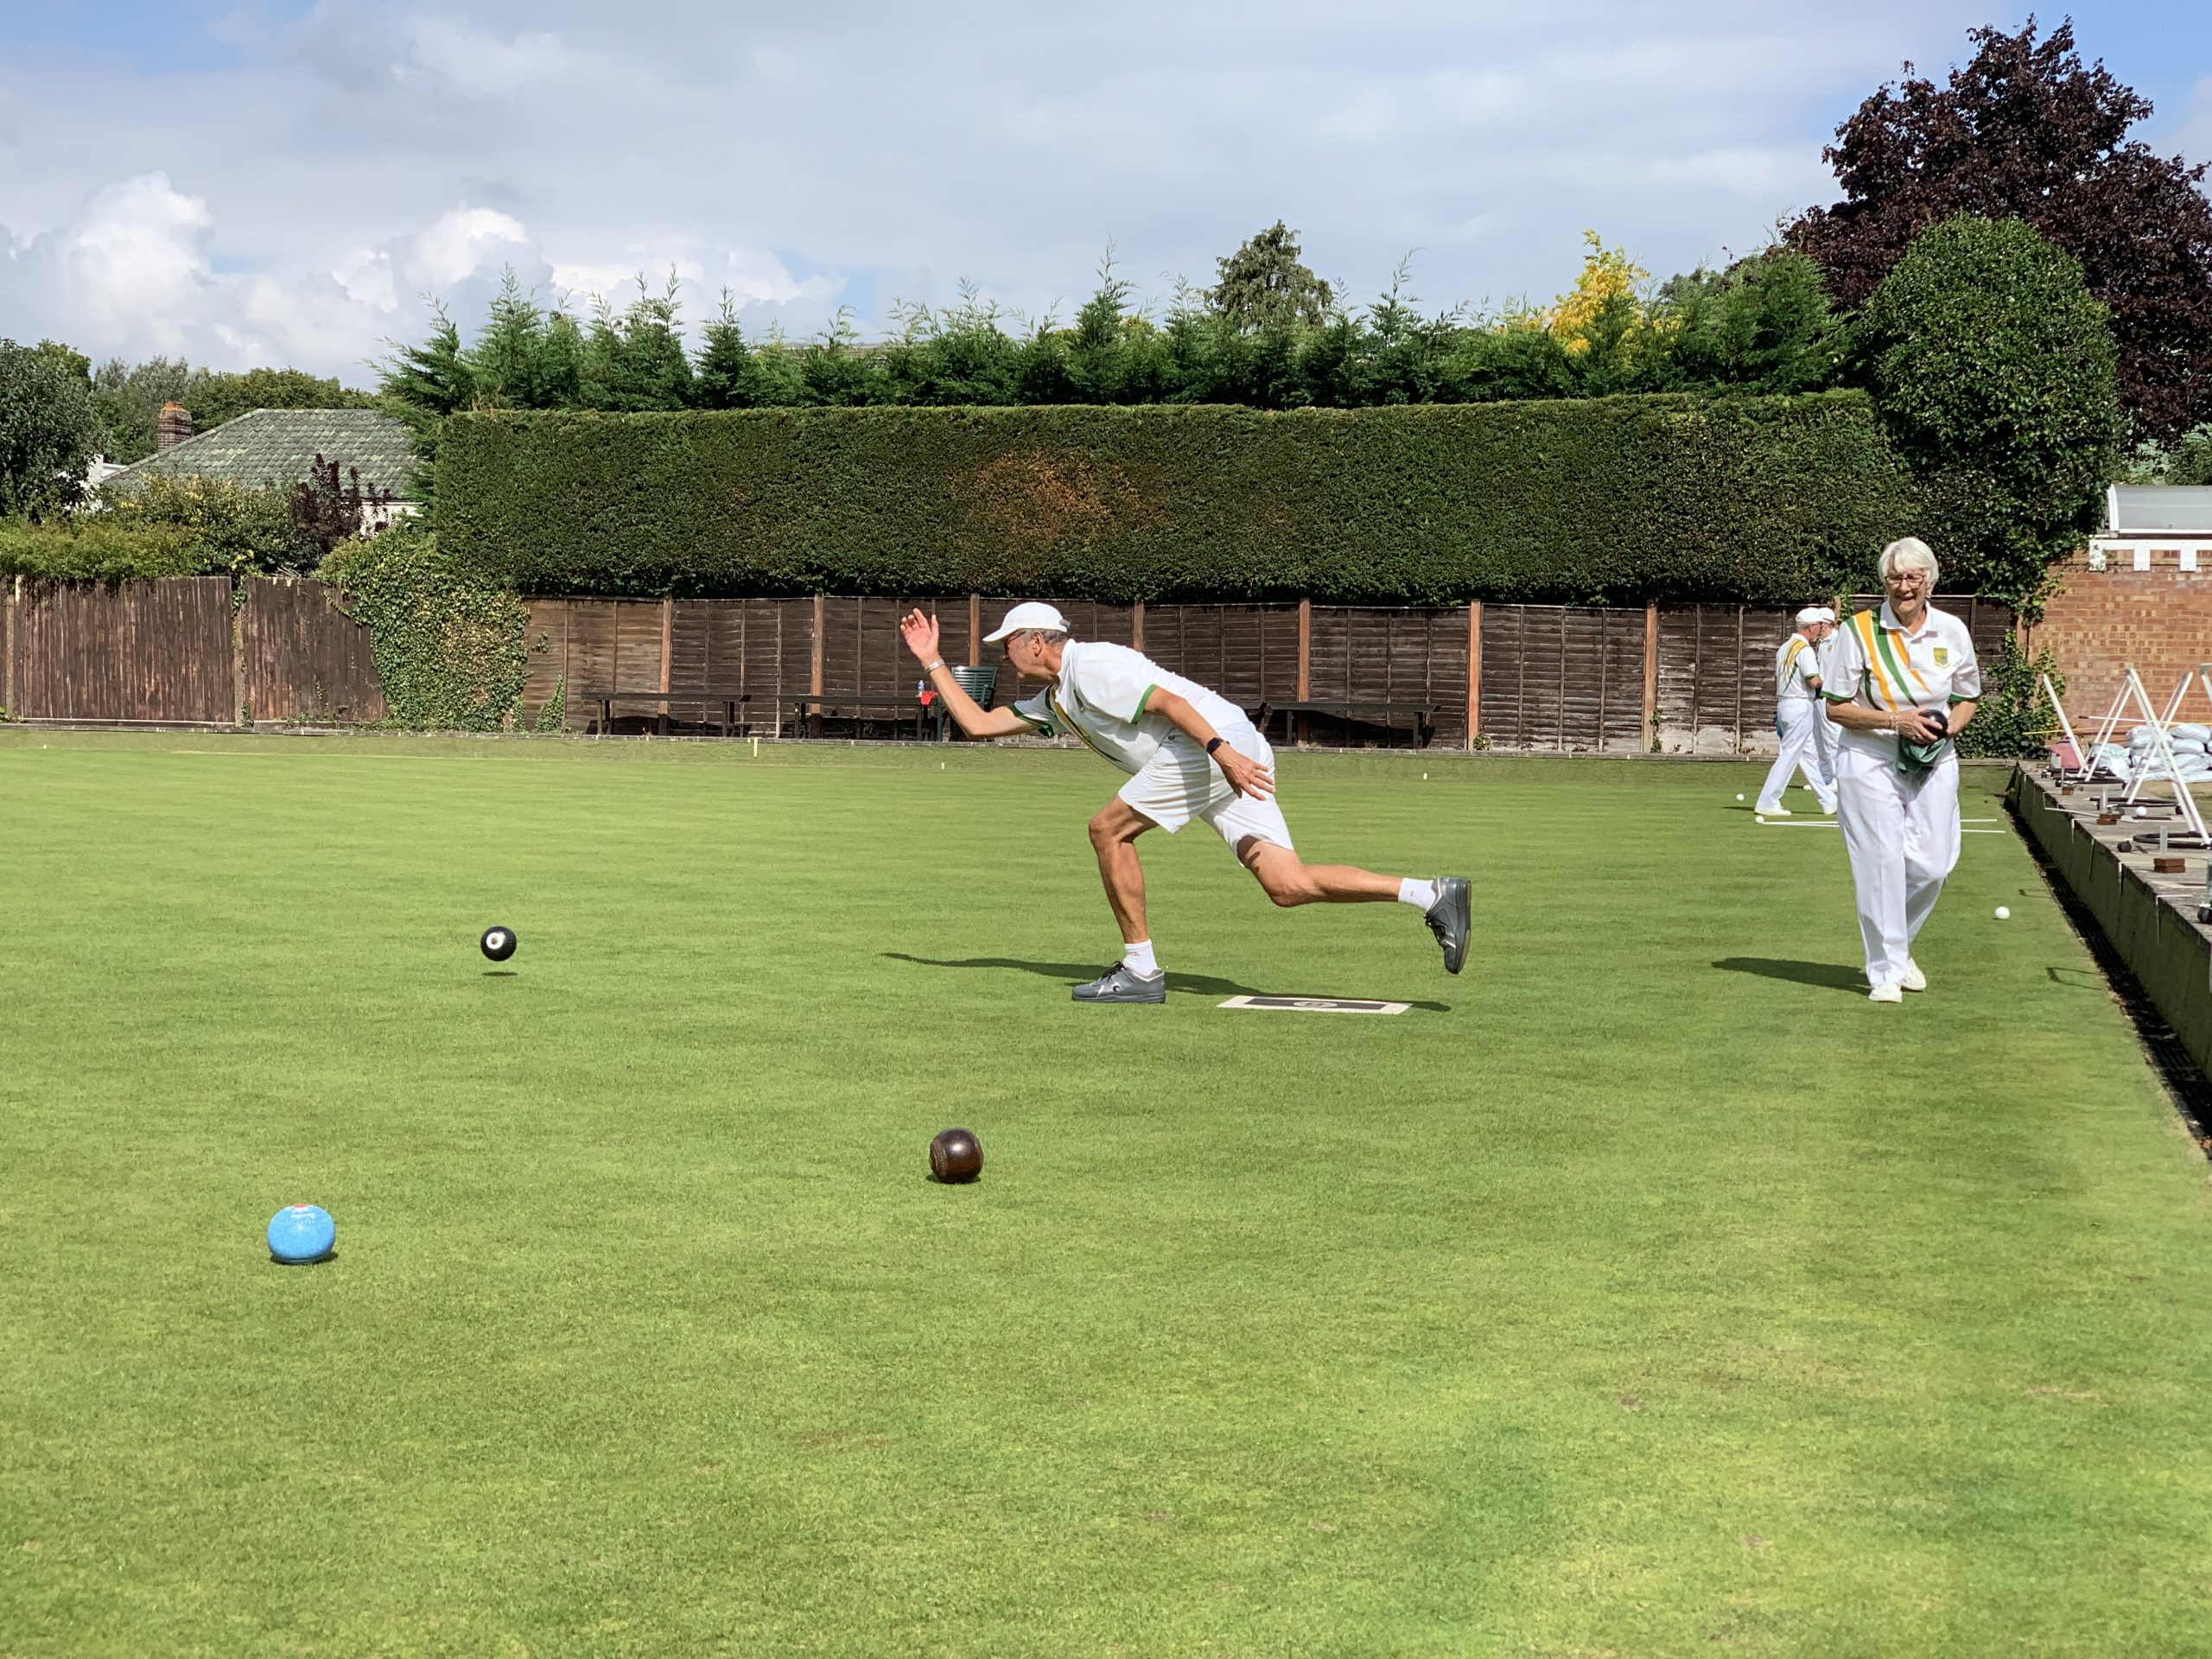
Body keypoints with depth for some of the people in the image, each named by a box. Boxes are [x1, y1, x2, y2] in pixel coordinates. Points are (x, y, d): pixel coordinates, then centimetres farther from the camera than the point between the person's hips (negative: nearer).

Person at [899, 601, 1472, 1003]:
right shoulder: (1053, 699, 27)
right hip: (1229, 754, 9)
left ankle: (1140, 968, -1)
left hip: (1221, 741, -9)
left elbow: (1167, 700, -15)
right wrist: (933, 663, 33)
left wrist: (1223, 753, -26)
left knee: (1109, 829, -3)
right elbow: (978, 724, 32)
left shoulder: (1090, 666, -3)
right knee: (1288, 886, -2)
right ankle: (1431, 894, -10)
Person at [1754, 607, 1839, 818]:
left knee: (1810, 755, 13)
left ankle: (1828, 801, 19)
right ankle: (1767, 802, -6)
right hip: (1800, 706, -10)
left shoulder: (1784, 648, 14)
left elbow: (1777, 680, 18)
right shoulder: (1805, 649, -14)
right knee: (1789, 755, -6)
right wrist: (1826, 681, 0)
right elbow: (1814, 681, -20)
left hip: (1783, 704, 10)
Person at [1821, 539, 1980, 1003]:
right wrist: (1896, 721, -16)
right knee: (1881, 864, -7)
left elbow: (1966, 699, 15)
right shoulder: (1859, 631, -7)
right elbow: (1836, 707, -5)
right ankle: (1885, 971, 3)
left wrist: (1947, 728, -7)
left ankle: (1897, 949, 25)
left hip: (1934, 762, 3)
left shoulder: (1952, 631, 4)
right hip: (1869, 760, -3)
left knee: (1932, 864, 0)